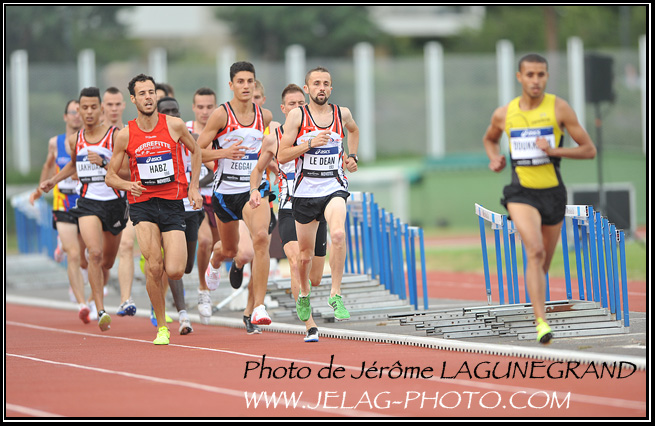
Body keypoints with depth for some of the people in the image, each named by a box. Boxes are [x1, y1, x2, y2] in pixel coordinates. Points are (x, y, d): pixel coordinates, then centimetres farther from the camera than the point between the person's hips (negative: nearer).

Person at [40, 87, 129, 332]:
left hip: (113, 202, 0)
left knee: (107, 262, 13)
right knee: (94, 253, -22)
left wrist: (103, 163, -24)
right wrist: (53, 181, 18)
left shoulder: (115, 135, -6)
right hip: (88, 202, 0)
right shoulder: (75, 140, 6)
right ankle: (100, 312, -24)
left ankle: (94, 300, 40)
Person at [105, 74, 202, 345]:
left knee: (175, 272, -11)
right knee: (154, 267, -18)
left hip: (173, 203, 0)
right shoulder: (125, 135, -1)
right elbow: (110, 176, 6)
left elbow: (195, 151, 18)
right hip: (142, 203, 0)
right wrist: (127, 185, -16)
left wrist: (193, 186, 11)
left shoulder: (174, 126, -1)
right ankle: (162, 327, -2)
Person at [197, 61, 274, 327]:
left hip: (255, 187, 1)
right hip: (226, 189, -1)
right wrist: (224, 152, -24)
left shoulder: (264, 116, 2)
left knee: (261, 237, -25)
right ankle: (215, 260, 59)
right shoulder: (221, 115, -10)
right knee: (230, 250, 16)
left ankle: (258, 307, -24)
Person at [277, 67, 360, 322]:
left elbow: (353, 130, 31)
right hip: (305, 191, 0)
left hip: (334, 188, 0)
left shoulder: (342, 114, 5)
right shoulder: (297, 115, -3)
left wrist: (352, 156, 17)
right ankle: (304, 293, 40)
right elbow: (281, 156, -6)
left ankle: (336, 294, -21)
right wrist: (310, 143, -17)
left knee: (338, 234, -29)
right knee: (305, 254, 10)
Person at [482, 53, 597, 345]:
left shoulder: (559, 108, -4)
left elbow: (589, 150, -3)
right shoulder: (504, 114, 2)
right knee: (535, 251, -25)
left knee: (543, 263, 13)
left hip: (553, 192, 1)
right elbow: (489, 139, 25)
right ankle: (541, 323, -30)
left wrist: (554, 150, -17)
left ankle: (533, 307, 45)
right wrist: (494, 158, 3)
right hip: (521, 192, -1)